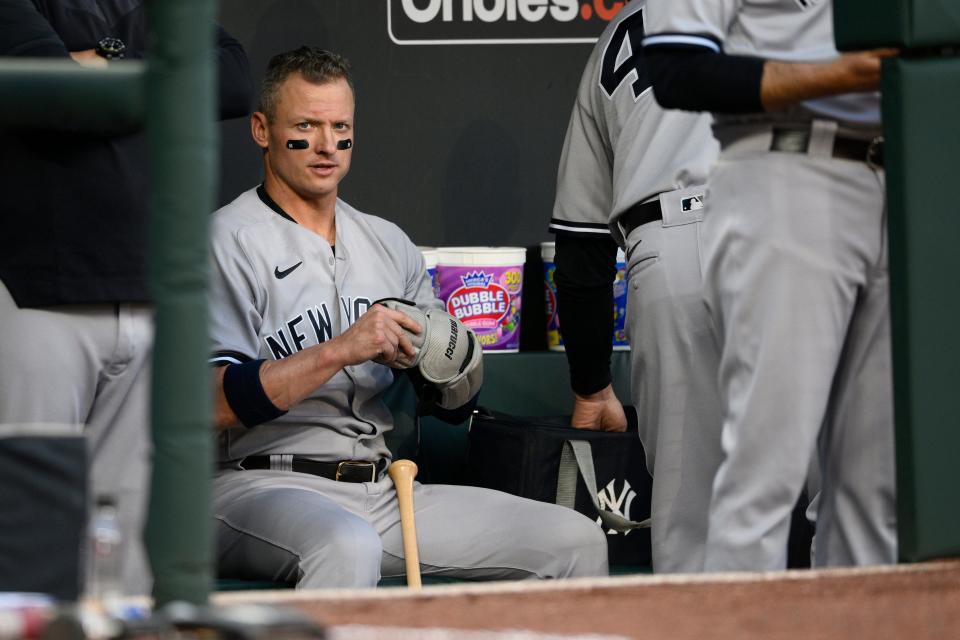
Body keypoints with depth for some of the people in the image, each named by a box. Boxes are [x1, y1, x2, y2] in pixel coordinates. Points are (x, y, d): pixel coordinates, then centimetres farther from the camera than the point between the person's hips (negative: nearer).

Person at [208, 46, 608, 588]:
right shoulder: (229, 242, -1)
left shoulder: (389, 244, 21)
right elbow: (216, 405, -15)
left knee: (576, 540, -4)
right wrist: (339, 351, -20)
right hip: (261, 485, -7)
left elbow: (456, 405, 20)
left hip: (382, 492, 7)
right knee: (349, 547, -41)